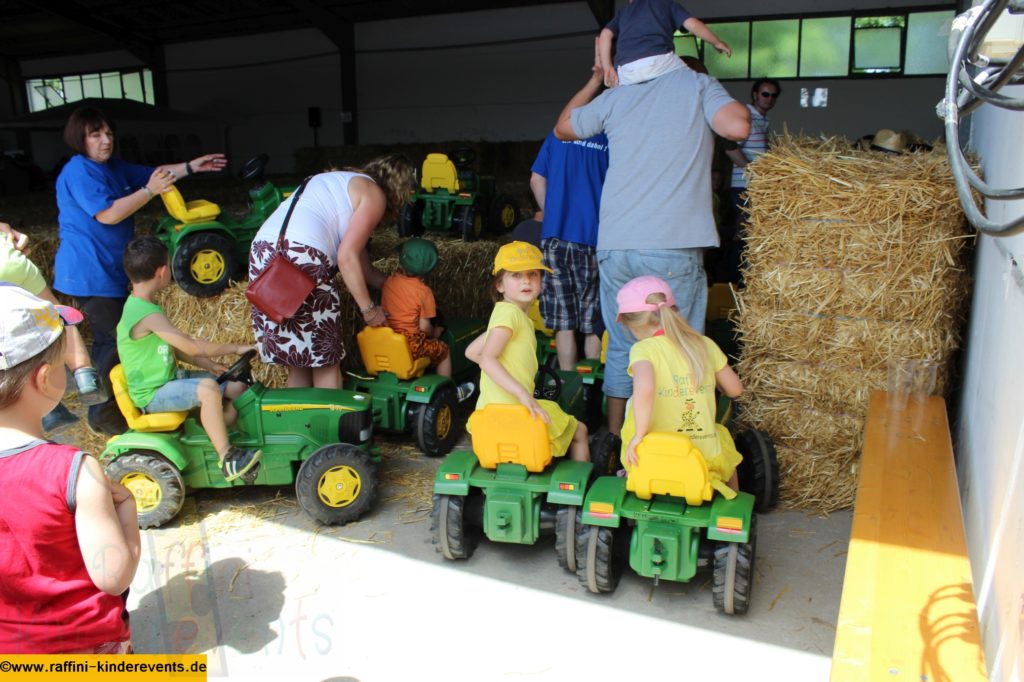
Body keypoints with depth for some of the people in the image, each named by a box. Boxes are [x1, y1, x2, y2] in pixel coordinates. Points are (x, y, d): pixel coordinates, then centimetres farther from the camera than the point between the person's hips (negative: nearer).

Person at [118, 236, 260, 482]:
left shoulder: (142, 305, 8)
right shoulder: (148, 314, -25)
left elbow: (176, 347, 14)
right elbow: (192, 346, -24)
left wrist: (210, 365, 5)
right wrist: (235, 348, -13)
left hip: (169, 378, 10)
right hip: (152, 394, -10)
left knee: (237, 387, 2)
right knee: (207, 388, -35)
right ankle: (227, 459, -27)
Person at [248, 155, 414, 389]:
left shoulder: (345, 181, 30)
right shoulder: (374, 195, 5)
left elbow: (362, 265, 29)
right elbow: (346, 257, -7)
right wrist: (369, 309, 0)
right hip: (301, 257, -8)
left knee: (297, 359, 16)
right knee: (326, 359, 5)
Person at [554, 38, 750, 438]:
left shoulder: (616, 96, 16)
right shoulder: (697, 84, 6)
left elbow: (562, 128, 31)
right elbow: (737, 127, -11)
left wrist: (595, 82, 40)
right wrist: (743, 109, 12)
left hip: (613, 246, 4)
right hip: (672, 248, -4)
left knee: (620, 348, 15)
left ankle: (614, 440, 25)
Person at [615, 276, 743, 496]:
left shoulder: (643, 349, -12)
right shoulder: (705, 344, 2)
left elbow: (644, 389, -32)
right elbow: (735, 390, 10)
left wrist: (639, 435, -22)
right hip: (707, 457, 4)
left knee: (632, 404, 24)